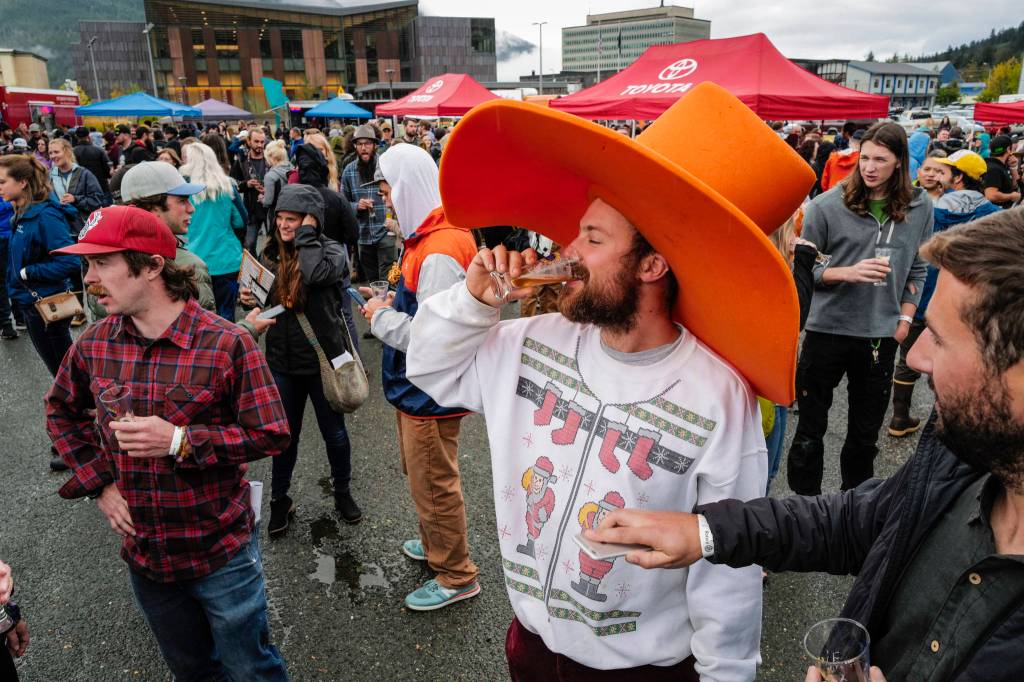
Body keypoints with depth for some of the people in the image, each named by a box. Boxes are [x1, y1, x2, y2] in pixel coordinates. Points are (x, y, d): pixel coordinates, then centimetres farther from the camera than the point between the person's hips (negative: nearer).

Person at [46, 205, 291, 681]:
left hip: (221, 553, -4)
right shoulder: (94, 345, -4)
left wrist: (179, 441, -27)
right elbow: (61, 412, 14)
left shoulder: (227, 345, -20)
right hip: (143, 553, 5)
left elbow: (272, 435, -18)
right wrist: (98, 481, 2)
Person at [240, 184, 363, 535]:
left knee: (334, 432, 14)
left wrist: (307, 232, -22)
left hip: (323, 359, -4)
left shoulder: (331, 250, -12)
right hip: (282, 360, 4)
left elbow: (316, 274, -36)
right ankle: (280, 499, 34)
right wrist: (252, 299, -7)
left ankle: (343, 492, 36)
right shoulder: (270, 253, 3)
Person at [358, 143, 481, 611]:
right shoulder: (425, 238, 7)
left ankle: (457, 575, 26)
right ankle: (435, 544, 48)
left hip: (431, 392, -10)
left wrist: (381, 317, -17)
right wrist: (394, 301, 3)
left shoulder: (439, 253, -27)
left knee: (434, 485, 6)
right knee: (419, 474, 26)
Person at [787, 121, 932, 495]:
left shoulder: (920, 206, 2)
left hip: (882, 335, 3)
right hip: (827, 330, -3)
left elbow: (917, 268, 12)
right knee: (810, 430, 7)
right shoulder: (827, 205, -9)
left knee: (865, 434, 16)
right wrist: (848, 272, -20)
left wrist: (905, 317, 5)